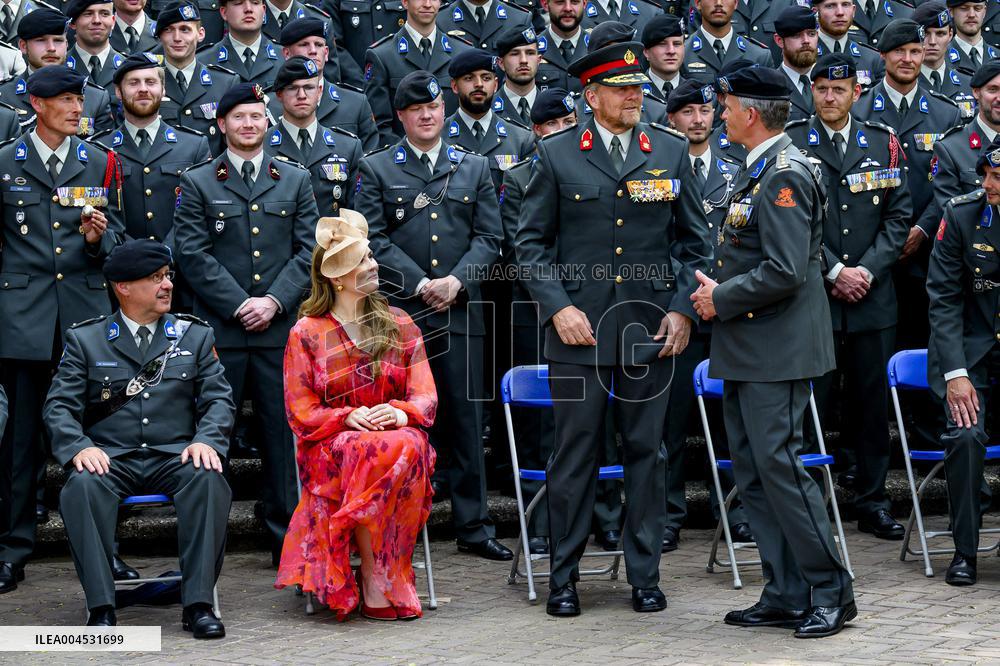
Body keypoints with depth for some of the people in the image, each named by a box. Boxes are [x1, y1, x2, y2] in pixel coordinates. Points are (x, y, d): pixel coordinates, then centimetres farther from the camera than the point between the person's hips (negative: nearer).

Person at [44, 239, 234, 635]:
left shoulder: (196, 336, 15)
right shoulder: (84, 340, 11)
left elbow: (219, 399, 9)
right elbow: (59, 406, 4)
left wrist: (207, 440, -13)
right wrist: (79, 447, -17)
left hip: (174, 455, 1)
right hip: (109, 458, -1)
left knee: (209, 479, -33)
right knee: (82, 487, -34)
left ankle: (198, 604, -31)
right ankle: (101, 609, -32)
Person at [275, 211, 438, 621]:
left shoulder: (400, 325, 15)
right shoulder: (306, 333, 7)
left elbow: (425, 396, 8)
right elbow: (301, 411, 2)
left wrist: (400, 413, -15)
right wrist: (350, 418, -16)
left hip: (399, 436, 2)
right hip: (332, 446, -2)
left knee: (408, 446, -36)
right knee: (376, 452, -38)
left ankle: (378, 578, -31)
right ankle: (377, 583, -32)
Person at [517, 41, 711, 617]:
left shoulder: (671, 151, 7)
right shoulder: (557, 154, 2)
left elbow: (695, 239, 11)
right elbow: (532, 241, 4)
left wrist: (683, 309, -1)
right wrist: (557, 306, -8)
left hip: (650, 329, 2)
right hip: (579, 328, -2)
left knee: (647, 451, 6)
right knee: (575, 452, 3)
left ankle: (645, 575, 16)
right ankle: (564, 576, 13)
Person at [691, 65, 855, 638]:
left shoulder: (785, 175, -16)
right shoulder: (760, 169, 15)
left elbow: (785, 271, -24)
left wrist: (721, 299, -14)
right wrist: (717, 293, 11)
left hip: (776, 348, -10)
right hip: (747, 349, 10)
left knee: (778, 463, -10)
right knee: (754, 471, 10)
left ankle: (831, 592, -2)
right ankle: (786, 596, 15)